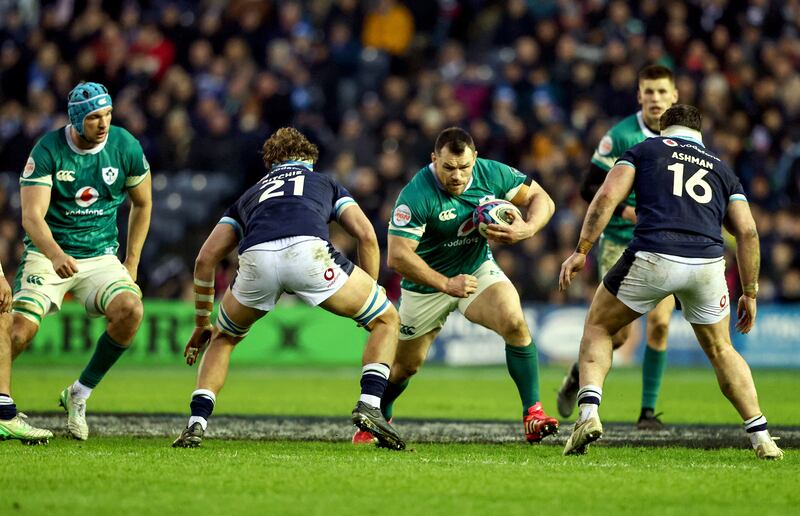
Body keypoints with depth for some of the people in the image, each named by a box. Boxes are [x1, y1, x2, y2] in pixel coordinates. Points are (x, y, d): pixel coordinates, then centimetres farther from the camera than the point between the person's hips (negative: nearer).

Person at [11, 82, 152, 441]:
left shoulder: (125, 146, -4)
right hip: (48, 253, -2)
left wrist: (131, 264, 9)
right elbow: (32, 216, -21)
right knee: (19, 329, -24)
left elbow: (142, 204, 13)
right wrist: (55, 254, -41)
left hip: (100, 256, 3)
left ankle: (79, 394, -7)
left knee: (130, 310, -26)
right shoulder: (47, 151, -12)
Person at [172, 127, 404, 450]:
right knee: (386, 320, 20)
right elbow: (366, 235, 21)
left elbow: (205, 259, 32)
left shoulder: (250, 196, 40)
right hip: (308, 251, -2)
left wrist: (202, 323, 40)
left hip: (256, 258, 2)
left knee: (223, 339, 31)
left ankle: (196, 424, 15)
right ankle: (369, 405, 2)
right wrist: (370, 289, 30)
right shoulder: (326, 185, 38)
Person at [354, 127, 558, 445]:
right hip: (426, 284, -2)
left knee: (515, 323, -25)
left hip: (478, 270, 2)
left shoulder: (493, 174, -18)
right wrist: (445, 284, -36)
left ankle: (533, 413, -18)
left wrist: (528, 228, -29)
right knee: (405, 365, 11)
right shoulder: (416, 195, -31)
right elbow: (397, 255, -33)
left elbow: (542, 199, -7)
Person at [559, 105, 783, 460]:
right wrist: (750, 293, 21)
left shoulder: (644, 150, 20)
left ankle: (589, 413, -3)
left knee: (598, 328, 19)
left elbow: (607, 197, 5)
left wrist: (581, 251, 4)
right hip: (708, 264, 2)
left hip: (652, 258, -2)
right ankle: (761, 437, 16)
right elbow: (747, 232, 17)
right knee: (720, 350, 25)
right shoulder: (722, 169, 27)